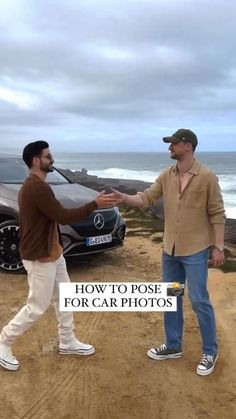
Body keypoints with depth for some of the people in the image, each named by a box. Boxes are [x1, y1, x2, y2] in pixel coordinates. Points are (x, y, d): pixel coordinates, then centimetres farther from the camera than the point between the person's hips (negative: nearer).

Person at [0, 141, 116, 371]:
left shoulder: (33, 185, 11)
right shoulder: (38, 188, -24)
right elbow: (63, 216, -25)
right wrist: (95, 204, -19)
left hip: (52, 253, 10)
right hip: (40, 258, -10)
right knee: (37, 307, 2)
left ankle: (67, 342, 31)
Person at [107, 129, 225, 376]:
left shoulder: (207, 177, -12)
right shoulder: (166, 176, 3)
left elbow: (217, 214, -10)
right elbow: (146, 199, -1)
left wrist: (218, 247, -11)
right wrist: (124, 198, -19)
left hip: (196, 250, -6)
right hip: (170, 249, 6)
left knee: (199, 300, 1)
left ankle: (210, 352, 21)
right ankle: (173, 346, 31)